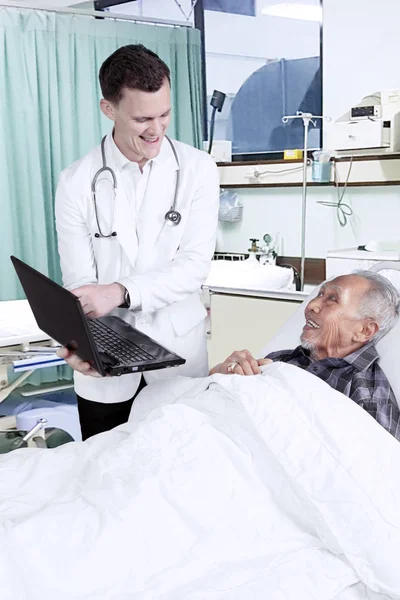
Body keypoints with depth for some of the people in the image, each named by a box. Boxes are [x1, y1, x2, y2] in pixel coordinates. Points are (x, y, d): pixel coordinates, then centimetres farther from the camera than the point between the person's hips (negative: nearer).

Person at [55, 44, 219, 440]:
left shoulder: (197, 169, -7)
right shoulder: (77, 182, -8)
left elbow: (195, 265, -13)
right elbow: (79, 283, -8)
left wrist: (121, 291, -27)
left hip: (179, 353, 0)